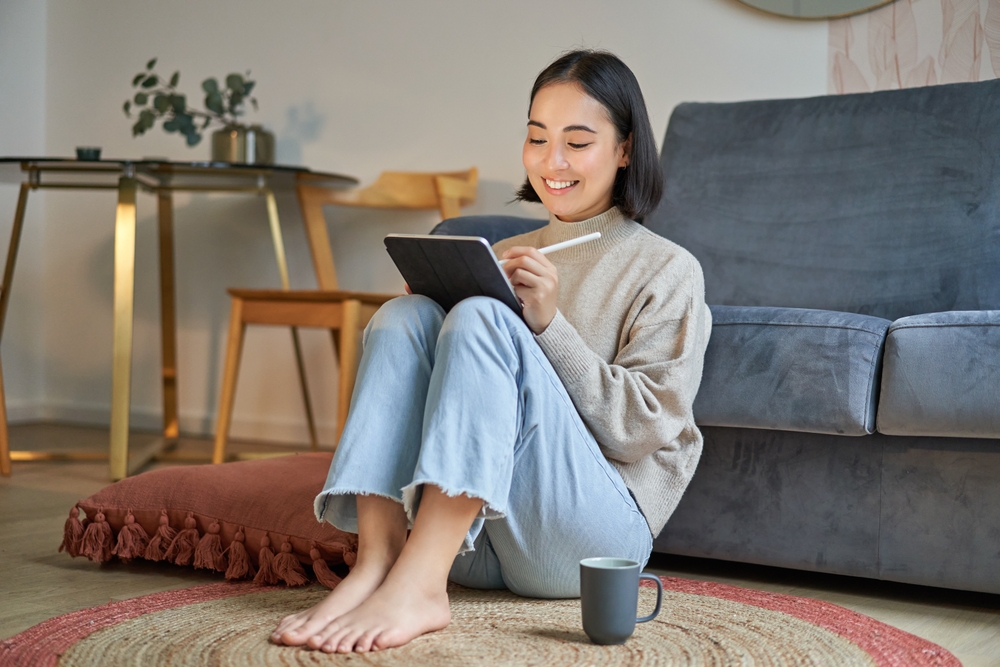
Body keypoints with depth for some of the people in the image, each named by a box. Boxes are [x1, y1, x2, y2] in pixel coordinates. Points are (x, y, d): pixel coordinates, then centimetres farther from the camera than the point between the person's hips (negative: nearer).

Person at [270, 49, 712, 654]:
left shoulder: (667, 271, 6)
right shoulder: (507, 255, 22)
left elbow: (645, 430, -5)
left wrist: (549, 323, -14)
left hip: (594, 528, -5)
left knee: (481, 319, -25)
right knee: (405, 316, -16)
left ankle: (416, 585, -39)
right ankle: (375, 565, -33)